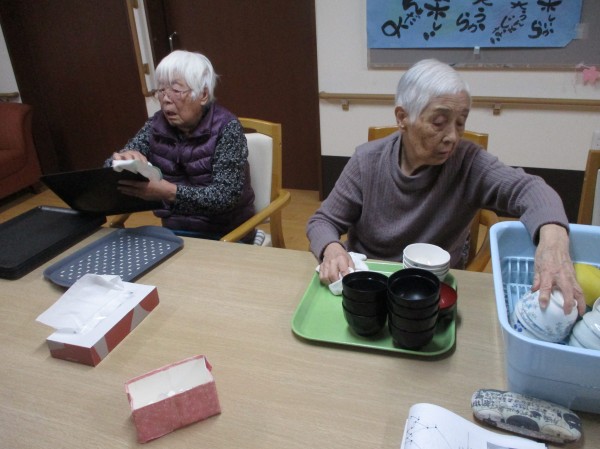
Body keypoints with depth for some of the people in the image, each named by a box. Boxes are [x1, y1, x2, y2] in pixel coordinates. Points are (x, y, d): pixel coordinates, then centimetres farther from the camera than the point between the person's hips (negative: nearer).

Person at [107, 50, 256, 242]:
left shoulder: (226, 128, -13)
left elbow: (226, 195, -22)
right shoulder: (156, 125, -1)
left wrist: (169, 192, -36)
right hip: (175, 232, 4)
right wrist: (124, 158, -24)